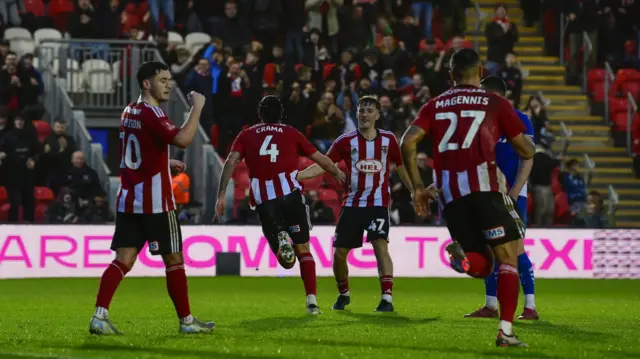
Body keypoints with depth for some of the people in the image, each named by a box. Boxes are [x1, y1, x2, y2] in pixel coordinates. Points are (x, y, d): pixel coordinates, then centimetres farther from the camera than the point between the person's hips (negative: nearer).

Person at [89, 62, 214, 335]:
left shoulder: (129, 112, 13)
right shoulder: (151, 114, -14)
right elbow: (183, 139, -28)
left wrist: (167, 163, 28)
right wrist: (197, 107, -18)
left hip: (128, 200, 8)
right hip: (155, 202, -8)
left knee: (123, 260, 2)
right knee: (174, 259, 4)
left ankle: (100, 316, -11)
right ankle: (186, 321, 12)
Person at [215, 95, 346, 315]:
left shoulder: (246, 135, 17)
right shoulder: (291, 133, 16)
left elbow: (230, 162, 1)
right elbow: (320, 158, 21)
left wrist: (221, 196, -1)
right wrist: (337, 173, 40)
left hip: (263, 200, 1)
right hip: (290, 194, -1)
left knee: (286, 261, 9)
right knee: (303, 249, 10)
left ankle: (281, 240, -26)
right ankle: (312, 300, -1)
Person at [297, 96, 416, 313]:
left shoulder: (388, 139, 2)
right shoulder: (346, 141, -2)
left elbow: (400, 167, 16)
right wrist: (294, 176, -17)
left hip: (378, 203, -1)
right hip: (352, 203, 1)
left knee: (380, 246, -21)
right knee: (339, 252, 2)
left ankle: (387, 298, -21)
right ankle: (343, 294, 27)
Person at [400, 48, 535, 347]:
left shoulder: (435, 105, 17)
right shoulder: (495, 103, 9)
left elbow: (408, 142, 3)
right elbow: (527, 151, 10)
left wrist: (418, 186, 11)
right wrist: (525, 144, 34)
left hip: (449, 193, 4)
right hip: (483, 186, -4)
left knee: (482, 266, 11)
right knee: (508, 258, 4)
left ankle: (462, 256, -25)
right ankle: (505, 331, -9)